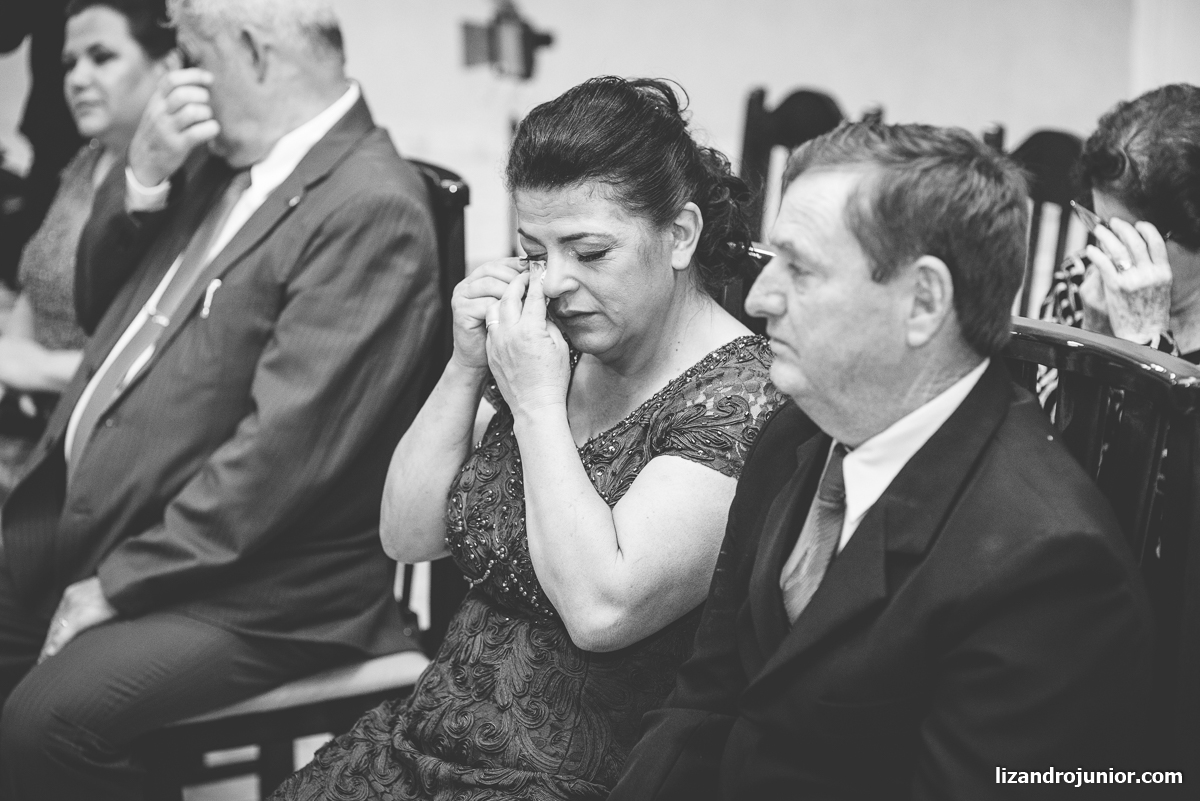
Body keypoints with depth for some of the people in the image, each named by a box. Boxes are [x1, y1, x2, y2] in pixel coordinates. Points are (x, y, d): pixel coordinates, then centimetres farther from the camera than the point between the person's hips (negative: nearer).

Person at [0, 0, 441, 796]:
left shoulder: (371, 209, -19)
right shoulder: (226, 160, 10)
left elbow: (282, 449, -23)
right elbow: (100, 306, 16)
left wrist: (117, 584, -18)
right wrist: (140, 181, -2)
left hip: (246, 585, -9)